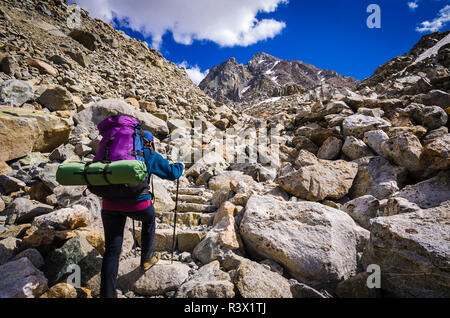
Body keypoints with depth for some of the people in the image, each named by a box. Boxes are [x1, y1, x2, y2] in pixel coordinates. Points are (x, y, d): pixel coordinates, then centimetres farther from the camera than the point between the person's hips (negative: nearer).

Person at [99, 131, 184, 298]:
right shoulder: (151, 155, 6)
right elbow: (172, 173, 9)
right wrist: (180, 166, 30)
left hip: (110, 204, 3)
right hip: (137, 203, -3)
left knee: (112, 250, 11)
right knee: (149, 219, 31)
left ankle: (107, 294, 12)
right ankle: (147, 258, 39)